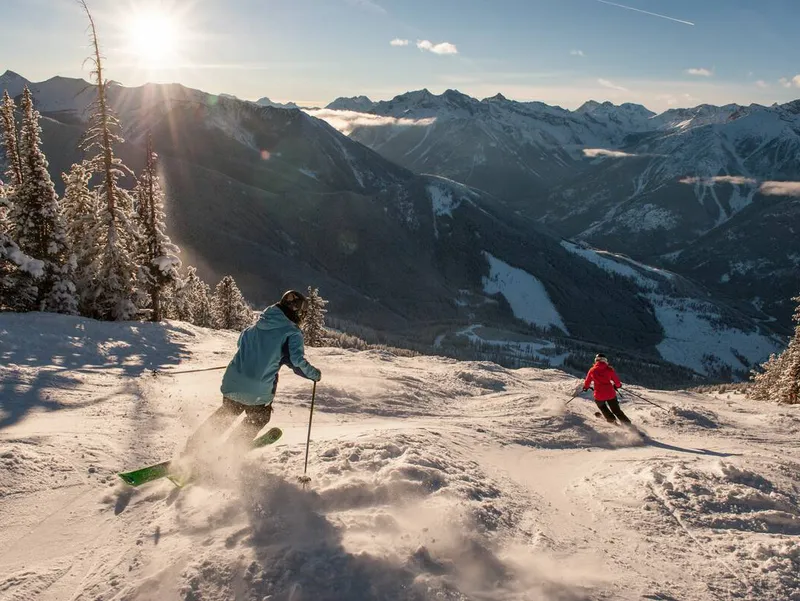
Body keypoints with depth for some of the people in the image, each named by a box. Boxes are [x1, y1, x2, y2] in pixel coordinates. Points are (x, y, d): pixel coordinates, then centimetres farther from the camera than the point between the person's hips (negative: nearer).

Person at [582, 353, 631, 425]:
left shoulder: (592, 370, 0)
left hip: (599, 395, 0)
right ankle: (628, 424, 9)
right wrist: (618, 385, 26)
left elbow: (587, 382, 12)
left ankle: (611, 419, 26)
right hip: (610, 394, 0)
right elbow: (617, 381, 3)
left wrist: (585, 387, 34)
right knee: (616, 410, 14)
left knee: (602, 406, 31)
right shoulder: (609, 369, -3)